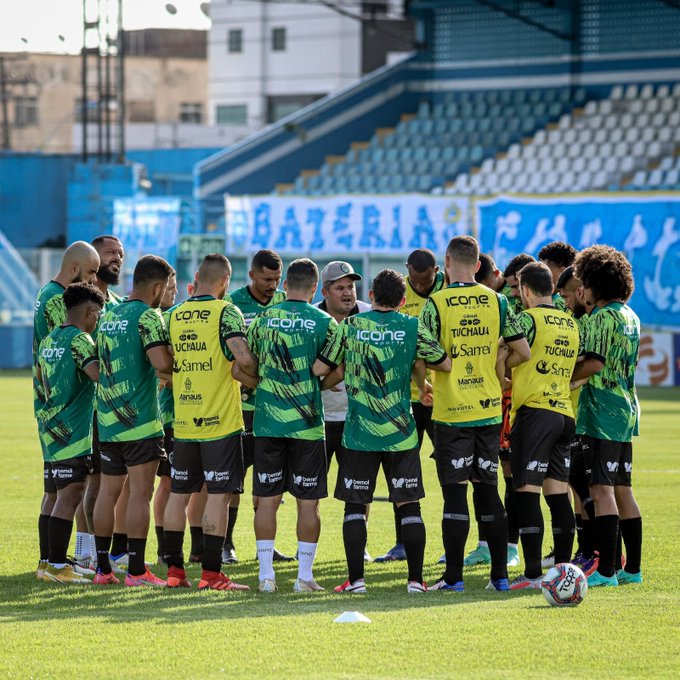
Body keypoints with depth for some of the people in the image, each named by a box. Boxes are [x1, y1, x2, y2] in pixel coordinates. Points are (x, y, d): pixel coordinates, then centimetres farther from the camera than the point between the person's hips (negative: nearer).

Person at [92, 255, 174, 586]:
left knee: (107, 492, 11)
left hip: (107, 419, 7)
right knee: (140, 494, -4)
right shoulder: (148, 316, -11)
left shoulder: (108, 316, 13)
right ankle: (136, 571, -4)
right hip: (140, 421, -7)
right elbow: (162, 362, -24)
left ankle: (103, 568, 15)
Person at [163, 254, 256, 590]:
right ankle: (211, 573, -4)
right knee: (218, 494, -2)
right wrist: (255, 373, -1)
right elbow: (243, 357, -20)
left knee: (178, 493, 12)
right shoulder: (226, 312, -9)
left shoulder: (174, 315, 7)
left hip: (183, 420, 5)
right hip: (221, 420, -5)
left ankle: (174, 569, 14)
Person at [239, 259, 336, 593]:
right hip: (307, 424, -2)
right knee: (308, 501, 5)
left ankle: (266, 574, 7)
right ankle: (304, 575, 5)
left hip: (267, 423, 2)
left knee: (267, 499, 7)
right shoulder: (324, 322, -4)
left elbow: (241, 371, 5)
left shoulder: (262, 319, 3)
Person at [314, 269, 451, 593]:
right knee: (408, 505, 7)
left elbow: (319, 368, 1)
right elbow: (446, 364, 4)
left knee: (355, 505, 5)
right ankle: (415, 579, 4)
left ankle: (356, 579, 1)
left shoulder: (349, 326, -2)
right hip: (400, 433, 0)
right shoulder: (412, 327, -2)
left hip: (359, 432, 0)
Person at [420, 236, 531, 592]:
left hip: (451, 412, -4)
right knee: (489, 490, 11)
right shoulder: (496, 301, 2)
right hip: (489, 410, 4)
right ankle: (499, 574, 12)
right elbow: (522, 351, 3)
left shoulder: (436, 303, -8)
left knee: (454, 492, -1)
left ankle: (454, 577, -1)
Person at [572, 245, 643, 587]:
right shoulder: (631, 316, 14)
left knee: (602, 490, -10)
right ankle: (632, 568, 16)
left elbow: (595, 363, -22)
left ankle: (606, 570, -14)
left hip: (602, 413, -9)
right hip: (626, 410, 9)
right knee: (622, 489, 13)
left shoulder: (603, 316, -12)